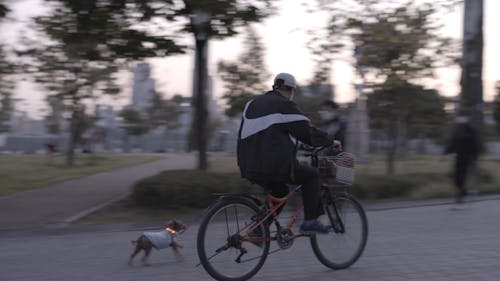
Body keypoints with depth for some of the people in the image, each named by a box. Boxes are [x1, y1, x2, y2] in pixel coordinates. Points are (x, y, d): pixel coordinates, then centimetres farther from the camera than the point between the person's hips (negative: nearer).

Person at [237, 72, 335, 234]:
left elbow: (244, 135, 27)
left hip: (250, 169, 8)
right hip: (277, 166, -8)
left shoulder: (252, 104, 19)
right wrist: (330, 141, 11)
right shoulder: (285, 106, -3)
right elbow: (307, 132, -3)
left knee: (280, 191, 30)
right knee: (312, 175, 12)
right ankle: (310, 221, 7)